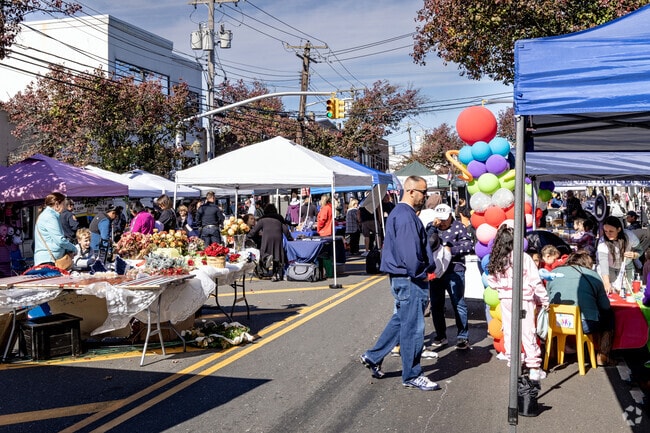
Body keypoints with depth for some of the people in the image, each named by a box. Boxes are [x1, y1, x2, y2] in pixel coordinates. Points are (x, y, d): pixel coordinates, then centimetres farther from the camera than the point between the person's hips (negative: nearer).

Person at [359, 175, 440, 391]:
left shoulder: (400, 213, 15)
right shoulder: (406, 216, -19)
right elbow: (411, 252, -24)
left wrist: (426, 269, 14)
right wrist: (421, 273, -12)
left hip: (402, 278, 11)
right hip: (409, 279, -11)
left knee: (400, 320, 21)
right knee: (413, 327, 0)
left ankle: (373, 357, 30)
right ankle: (412, 375, 11)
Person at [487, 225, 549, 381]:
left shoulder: (496, 261, 1)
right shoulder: (524, 258, -12)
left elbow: (492, 282, 4)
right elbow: (535, 282, -10)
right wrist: (544, 300, -3)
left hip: (505, 299, 4)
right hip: (523, 299, -4)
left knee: (508, 331, 12)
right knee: (527, 332, 1)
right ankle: (534, 367, 4)